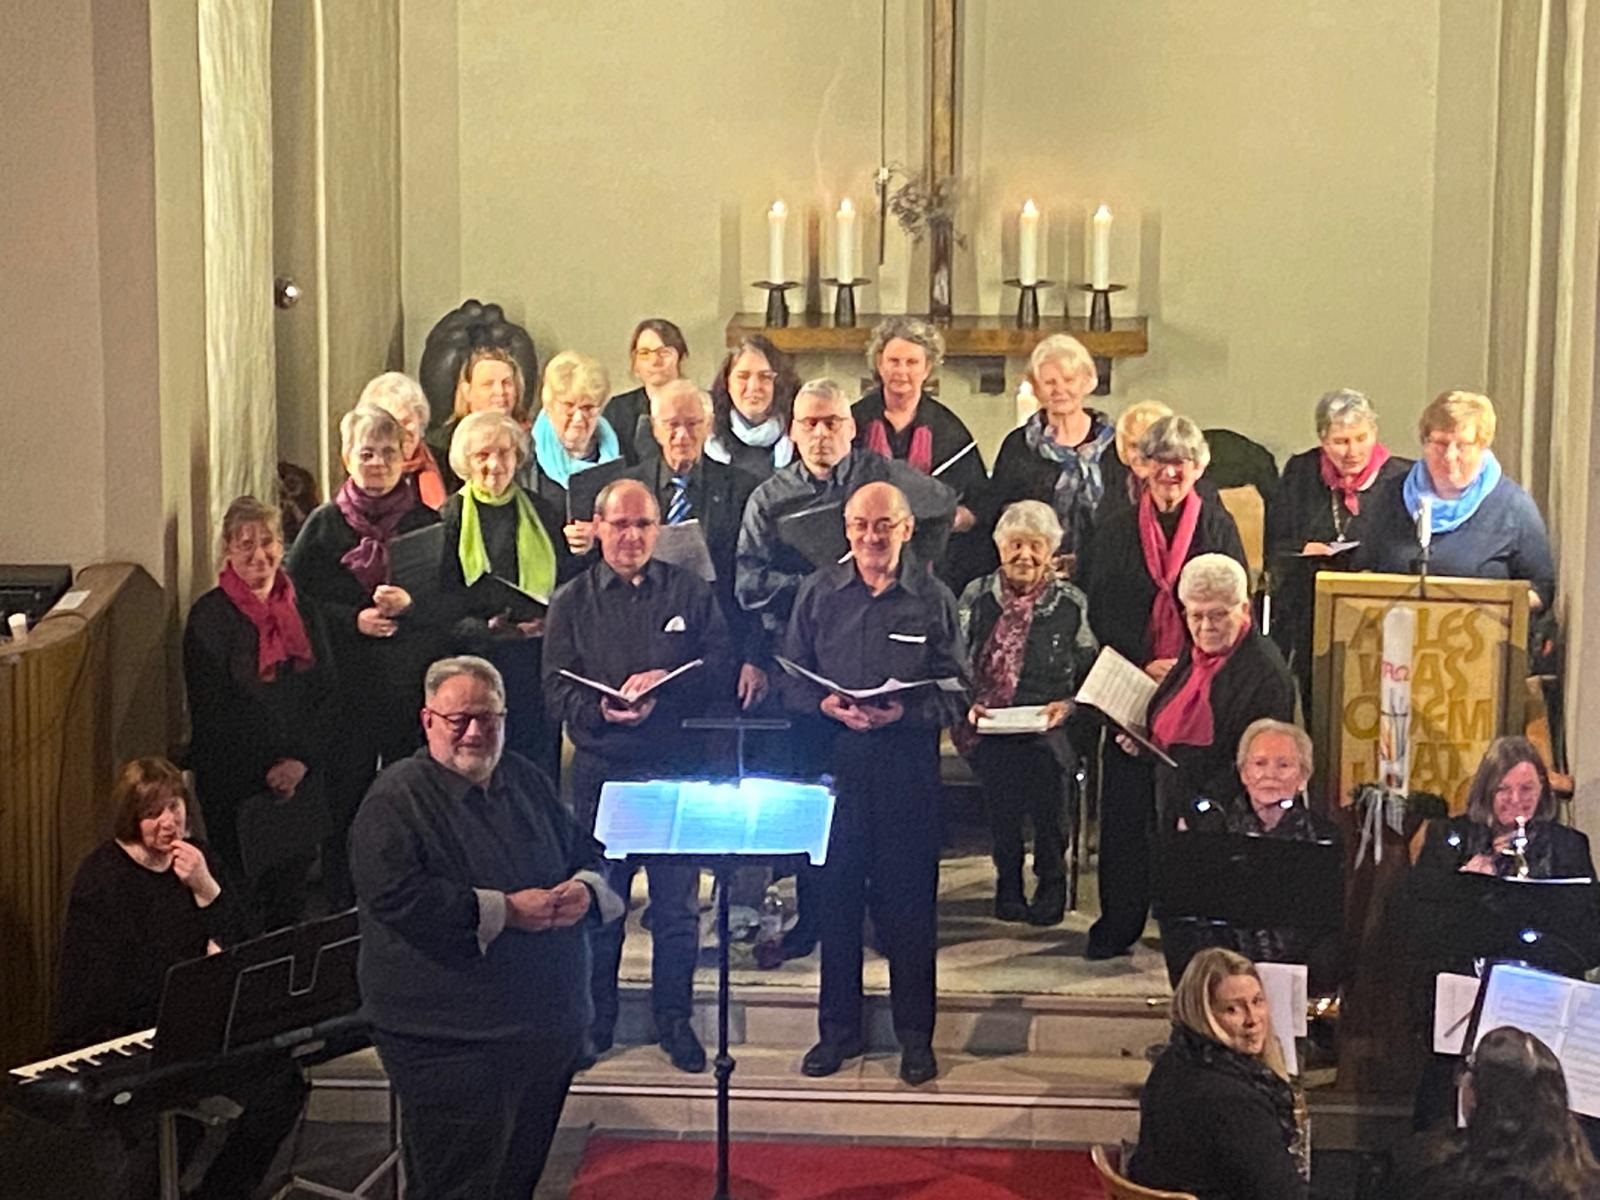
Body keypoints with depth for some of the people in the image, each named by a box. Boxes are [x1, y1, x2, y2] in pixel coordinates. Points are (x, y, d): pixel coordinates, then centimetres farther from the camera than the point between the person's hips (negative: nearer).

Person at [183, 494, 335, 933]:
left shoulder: (302, 609, 10)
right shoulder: (209, 615, -5)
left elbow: (328, 692, 8)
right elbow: (210, 710, -8)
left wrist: (301, 760, -6)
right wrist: (265, 770, -11)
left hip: (301, 778, 4)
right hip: (236, 782, -4)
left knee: (291, 893, 6)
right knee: (244, 897, -3)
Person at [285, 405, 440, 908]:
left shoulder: (426, 523, 6)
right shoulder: (324, 525, 6)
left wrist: (410, 603, -16)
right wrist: (354, 619, -11)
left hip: (413, 683, 0)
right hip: (346, 687, 0)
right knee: (345, 794, 2)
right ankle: (342, 901, 13)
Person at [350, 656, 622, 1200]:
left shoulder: (526, 781, 13)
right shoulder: (396, 797, -9)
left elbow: (591, 854, 19)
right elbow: (397, 897, -22)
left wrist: (585, 889, -6)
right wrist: (506, 911, -21)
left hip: (550, 1024, 7)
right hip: (449, 1037, -7)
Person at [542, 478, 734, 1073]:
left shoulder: (691, 593, 8)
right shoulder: (572, 602, 7)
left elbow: (723, 667, 2)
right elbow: (557, 690, -1)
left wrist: (667, 682, -15)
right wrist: (602, 710, -21)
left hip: (680, 770, 0)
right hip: (602, 770, 0)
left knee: (679, 902, 4)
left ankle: (673, 1017, 18)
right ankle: (596, 1017, 23)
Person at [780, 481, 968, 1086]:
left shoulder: (933, 599, 2)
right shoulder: (818, 593, 6)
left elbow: (956, 692, -1)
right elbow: (791, 679, 6)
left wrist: (905, 712, -18)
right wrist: (827, 705, -12)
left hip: (908, 764, -1)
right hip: (835, 762, 2)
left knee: (910, 900, 4)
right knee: (836, 894, 8)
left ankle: (916, 1034, 17)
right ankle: (838, 1028, 21)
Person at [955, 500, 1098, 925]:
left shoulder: (1071, 604, 11)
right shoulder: (977, 596, 14)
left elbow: (1092, 675, 12)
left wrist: (1067, 707, -6)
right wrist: (967, 705, -4)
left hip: (1047, 729, -1)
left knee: (1047, 759, -33)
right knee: (996, 761, -31)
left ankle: (1051, 881, -15)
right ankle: (1008, 879, -11)